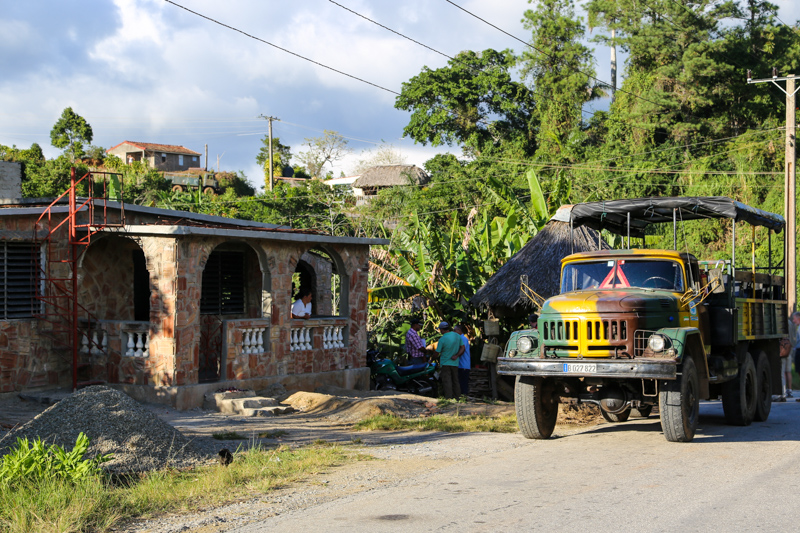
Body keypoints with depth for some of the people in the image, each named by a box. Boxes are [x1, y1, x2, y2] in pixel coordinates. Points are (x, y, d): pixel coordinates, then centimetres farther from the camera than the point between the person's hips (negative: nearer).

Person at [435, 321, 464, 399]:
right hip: (455, 363, 5)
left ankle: (448, 398, -14)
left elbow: (437, 353, -7)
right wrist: (456, 355, -3)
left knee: (447, 382, -7)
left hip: (445, 363, -5)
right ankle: (457, 397, 15)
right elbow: (462, 348, 5)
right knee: (455, 381, 13)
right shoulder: (457, 336, 3)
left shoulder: (442, 339, -14)